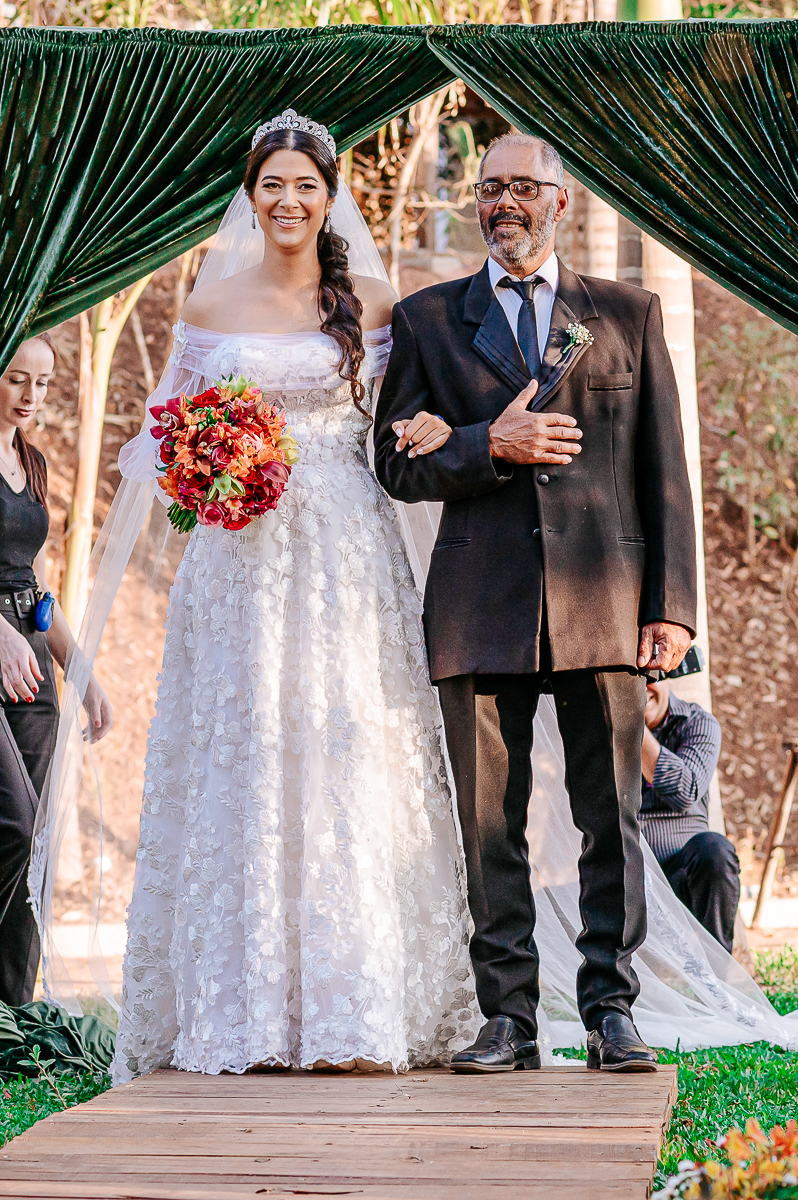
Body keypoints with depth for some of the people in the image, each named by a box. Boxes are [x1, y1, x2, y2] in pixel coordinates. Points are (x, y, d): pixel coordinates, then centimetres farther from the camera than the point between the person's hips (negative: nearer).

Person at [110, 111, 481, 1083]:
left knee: (350, 761, -6)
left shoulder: (372, 302, 8)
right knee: (241, 765, -3)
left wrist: (439, 429, -9)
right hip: (241, 555, 1)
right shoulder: (211, 305, 9)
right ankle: (244, 1017, 2)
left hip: (346, 553, -1)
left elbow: (407, 411, 13)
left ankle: (356, 1014, -3)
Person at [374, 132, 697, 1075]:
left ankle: (611, 1013, 9)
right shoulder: (428, 318, 13)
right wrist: (491, 445, -10)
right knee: (490, 823, 1)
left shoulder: (628, 315, 13)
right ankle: (509, 1017, 10)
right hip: (481, 602, 0)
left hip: (603, 597, 0)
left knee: (612, 814, 0)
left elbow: (663, 470, 9)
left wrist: (672, 603, 1)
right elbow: (397, 464, 8)